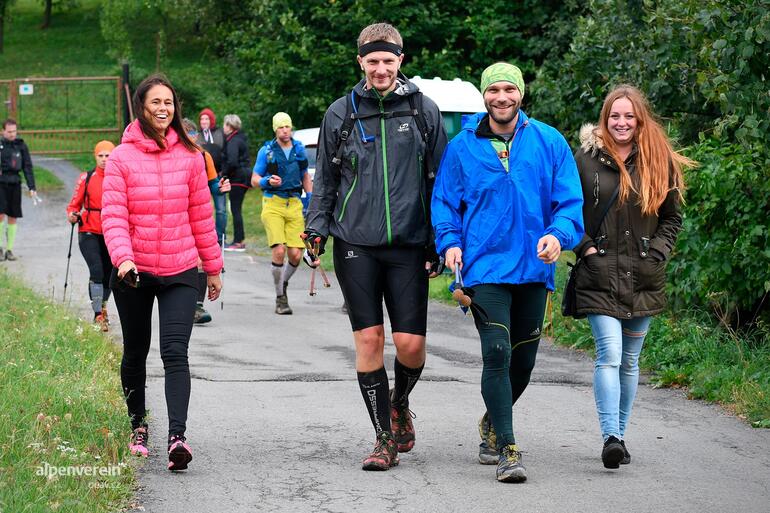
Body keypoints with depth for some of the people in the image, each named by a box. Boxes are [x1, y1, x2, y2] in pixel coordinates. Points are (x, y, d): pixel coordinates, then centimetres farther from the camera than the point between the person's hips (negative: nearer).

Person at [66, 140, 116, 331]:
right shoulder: (86, 178, 1)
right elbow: (75, 203, 6)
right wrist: (72, 215, -14)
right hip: (89, 233, -2)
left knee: (108, 274, 11)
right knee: (96, 271, -17)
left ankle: (102, 305, 38)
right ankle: (98, 315, -17)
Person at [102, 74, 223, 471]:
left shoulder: (190, 156, 3)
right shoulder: (121, 158, -3)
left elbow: (202, 214, 8)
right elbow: (113, 215, -10)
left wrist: (213, 267, 12)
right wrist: (122, 257, -26)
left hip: (180, 272, 0)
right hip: (134, 272, 0)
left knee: (175, 352, -14)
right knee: (135, 352, 14)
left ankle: (177, 435, -24)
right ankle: (137, 425, 33)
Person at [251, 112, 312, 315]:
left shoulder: (299, 149, 12)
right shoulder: (266, 151, 2)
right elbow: (254, 180, 5)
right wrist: (268, 181, -16)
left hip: (294, 204, 3)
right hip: (273, 204, -3)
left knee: (296, 255, -6)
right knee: (279, 251, -16)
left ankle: (283, 283, 26)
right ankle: (280, 297, -2)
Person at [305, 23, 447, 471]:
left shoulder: (424, 111, 5)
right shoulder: (342, 113, 7)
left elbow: (440, 180, 8)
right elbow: (325, 180, 13)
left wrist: (440, 243, 3)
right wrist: (316, 230, 2)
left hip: (408, 246, 0)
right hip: (356, 245, 1)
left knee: (411, 342, -5)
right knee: (369, 339, -4)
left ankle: (400, 403, 27)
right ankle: (386, 438, 5)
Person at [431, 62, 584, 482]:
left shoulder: (549, 143, 3)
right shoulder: (462, 147, 2)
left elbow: (570, 200, 3)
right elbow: (444, 202, 9)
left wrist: (558, 234, -17)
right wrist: (450, 242, -9)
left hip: (534, 268, 3)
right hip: (485, 267, -3)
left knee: (523, 360, 13)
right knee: (497, 353, -16)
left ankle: (492, 424, 40)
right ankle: (507, 451, -13)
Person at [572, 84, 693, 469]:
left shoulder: (659, 163, 6)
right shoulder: (586, 159, 1)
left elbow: (672, 217, 14)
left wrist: (656, 253, 1)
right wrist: (585, 247, -5)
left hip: (643, 278, 3)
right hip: (600, 275, -3)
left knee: (630, 361, 10)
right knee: (609, 355, -16)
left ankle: (619, 434, 21)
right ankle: (611, 438, -20)